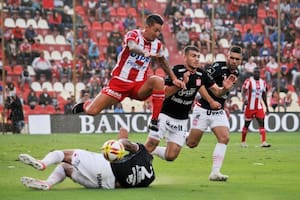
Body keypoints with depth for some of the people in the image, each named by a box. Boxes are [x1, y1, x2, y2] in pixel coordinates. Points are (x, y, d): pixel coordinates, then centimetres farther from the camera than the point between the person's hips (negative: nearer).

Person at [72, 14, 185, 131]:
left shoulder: (157, 44, 3)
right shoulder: (133, 35, -13)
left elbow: (163, 62, 24)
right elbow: (132, 47, -38)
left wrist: (174, 78, 18)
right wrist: (145, 53, -58)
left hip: (139, 85, 3)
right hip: (120, 81, -3)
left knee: (158, 81, -29)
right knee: (92, 111, -7)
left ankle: (154, 121, -27)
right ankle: (85, 106, 32)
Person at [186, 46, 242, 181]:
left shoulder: (236, 73, 6)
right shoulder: (217, 67, -17)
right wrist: (211, 101, -30)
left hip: (219, 112, 6)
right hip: (203, 109, -6)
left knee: (224, 138, -15)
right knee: (191, 143, -2)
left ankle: (215, 172, -14)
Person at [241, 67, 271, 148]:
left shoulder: (263, 82, 8)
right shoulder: (249, 81, -9)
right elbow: (243, 91, -18)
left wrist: (267, 107, 16)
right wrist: (245, 99, -38)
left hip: (259, 107, 4)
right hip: (250, 107, -4)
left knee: (262, 123, -9)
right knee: (247, 124, 7)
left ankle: (263, 142, -16)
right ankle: (243, 142, 22)